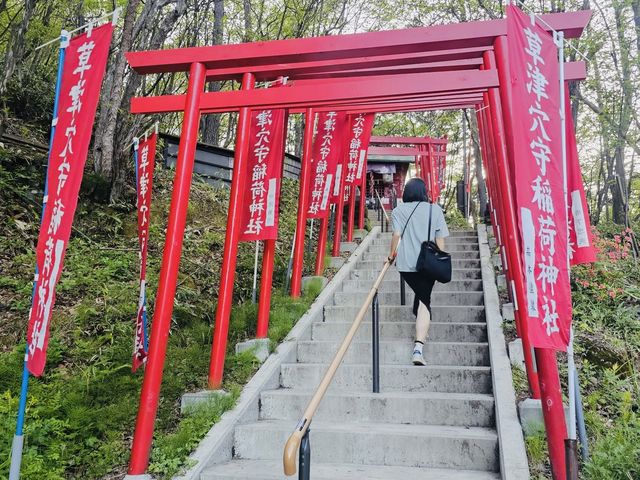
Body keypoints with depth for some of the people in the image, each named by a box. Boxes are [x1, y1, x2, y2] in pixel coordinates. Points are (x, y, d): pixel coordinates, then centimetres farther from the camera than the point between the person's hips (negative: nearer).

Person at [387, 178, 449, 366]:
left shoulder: (398, 211, 4)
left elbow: (396, 235, -5)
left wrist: (392, 255, 7)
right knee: (424, 300, -1)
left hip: (406, 263, 1)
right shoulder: (435, 209, 5)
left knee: (419, 293, 25)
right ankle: (418, 348, -13)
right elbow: (440, 239, 2)